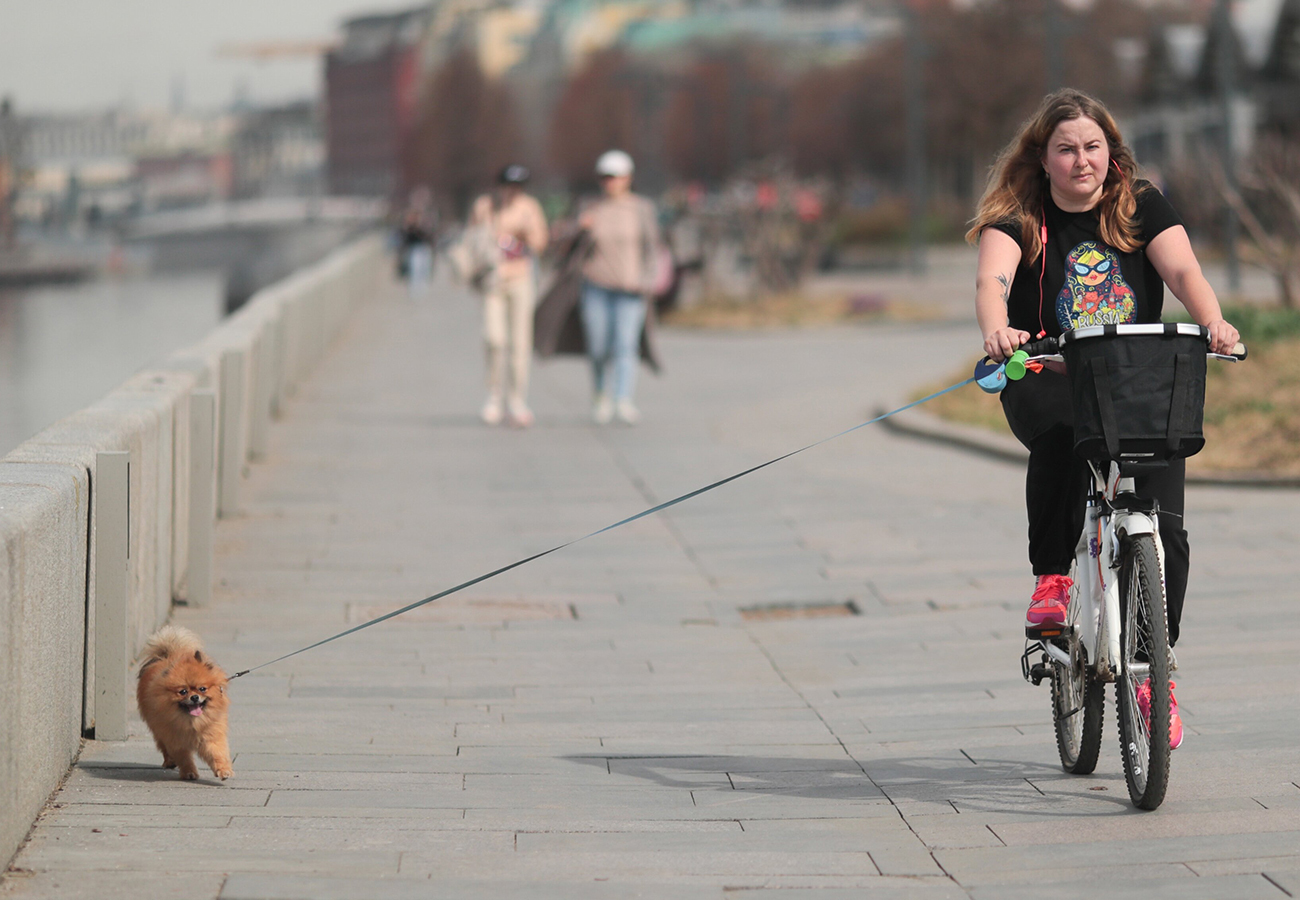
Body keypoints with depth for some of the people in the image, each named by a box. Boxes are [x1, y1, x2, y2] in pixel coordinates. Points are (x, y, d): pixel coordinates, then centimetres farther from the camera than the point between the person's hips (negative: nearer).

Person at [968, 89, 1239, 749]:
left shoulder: (1143, 208, 3)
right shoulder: (1017, 218, -2)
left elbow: (1184, 271, -11)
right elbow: (991, 279, -21)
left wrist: (1213, 323, -33)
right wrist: (996, 329, -44)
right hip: (1045, 380, -1)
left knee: (1162, 525, -14)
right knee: (1061, 430, -38)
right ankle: (1051, 576, -21)